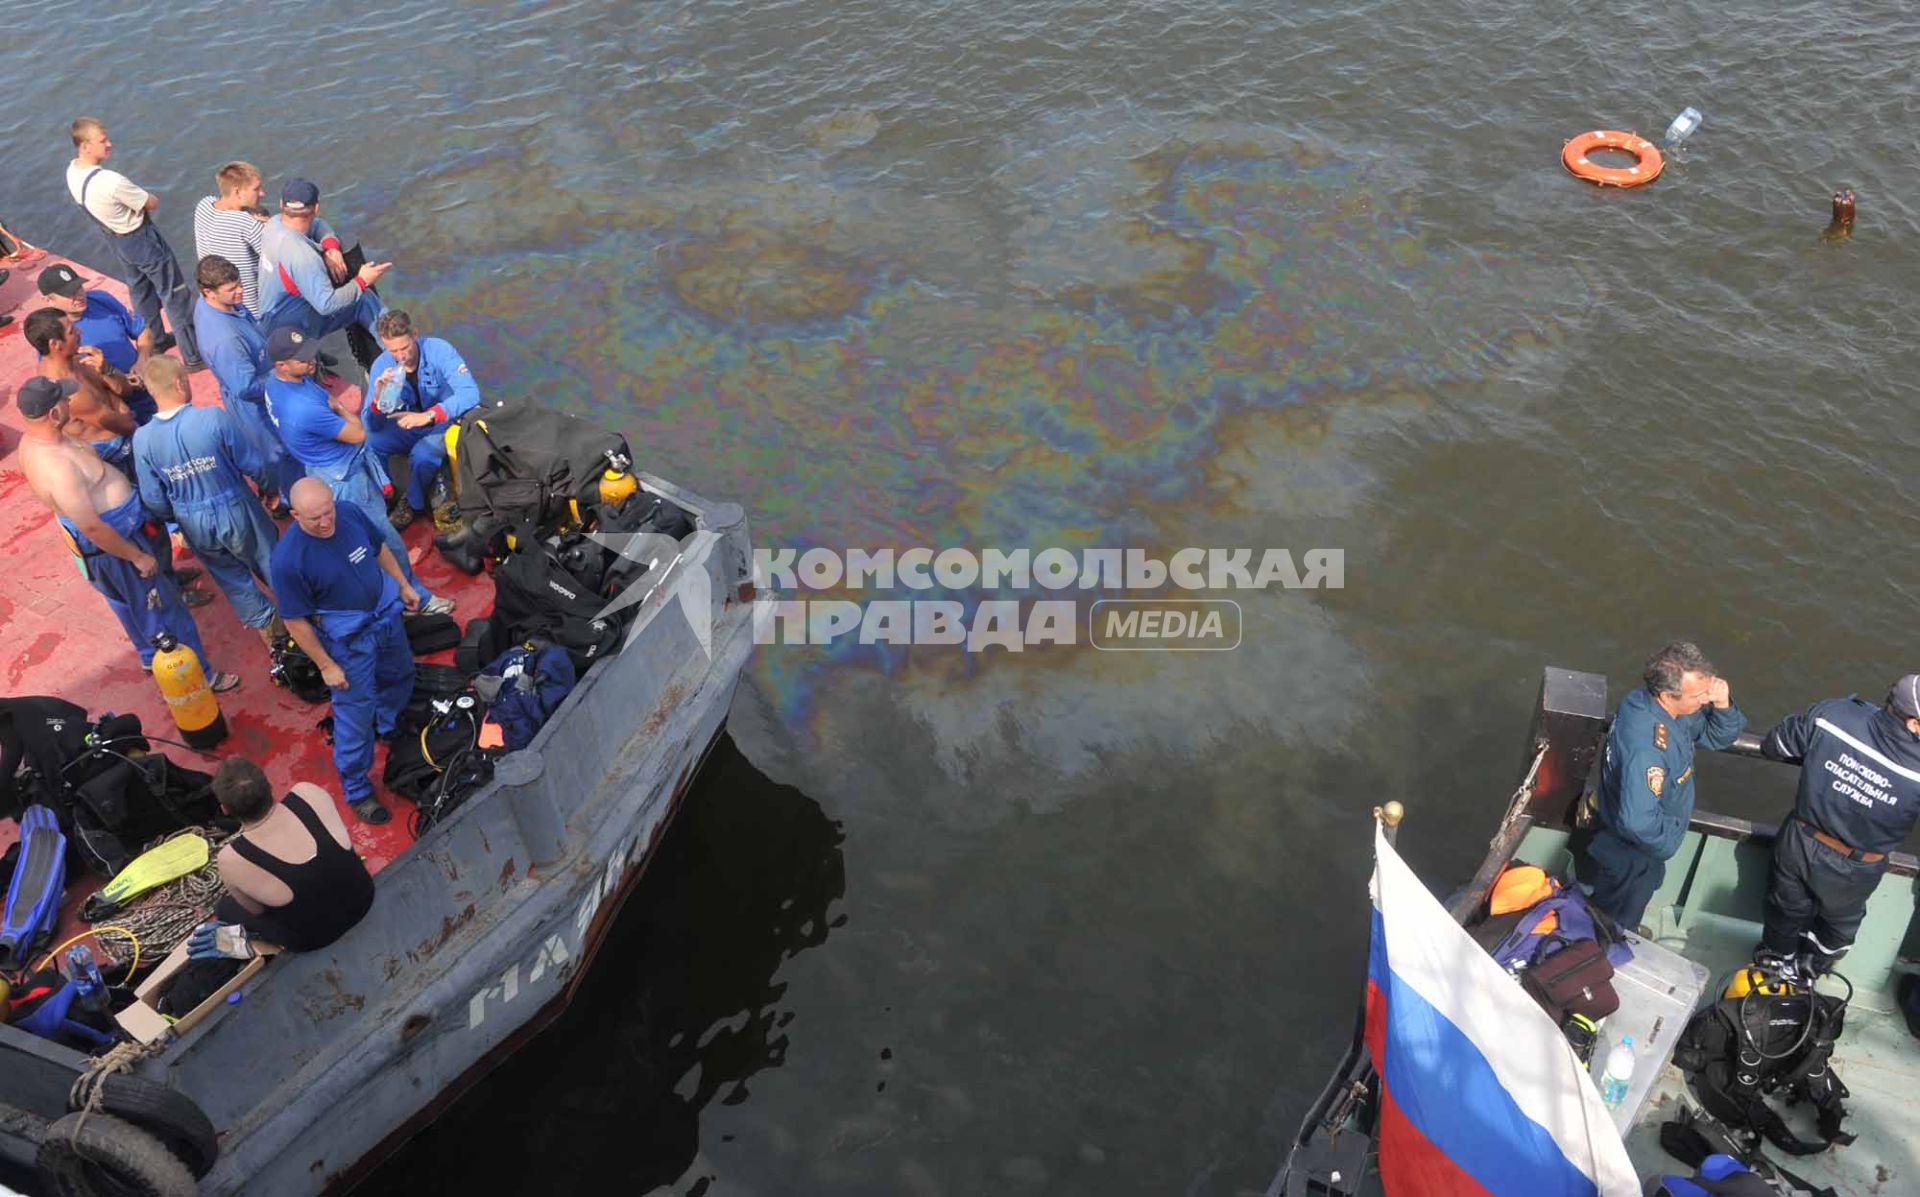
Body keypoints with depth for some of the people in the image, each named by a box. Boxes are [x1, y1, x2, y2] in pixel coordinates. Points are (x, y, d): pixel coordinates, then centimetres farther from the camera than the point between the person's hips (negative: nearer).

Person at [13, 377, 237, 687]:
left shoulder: (32, 438, -6)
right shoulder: (56, 468, -37)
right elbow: (93, 527, -30)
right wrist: (138, 556, -20)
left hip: (109, 530, 10)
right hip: (112, 543, -10)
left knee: (126, 601, 30)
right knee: (161, 608, 7)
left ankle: (151, 656, 54)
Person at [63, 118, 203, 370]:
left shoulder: (72, 172, -8)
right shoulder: (110, 181, -35)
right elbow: (153, 202, -21)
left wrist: (132, 203, -5)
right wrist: (143, 199, -2)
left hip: (115, 238, 9)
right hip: (142, 239, -9)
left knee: (139, 289, 27)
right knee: (175, 294, 4)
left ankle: (153, 342, 45)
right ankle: (194, 355, 11)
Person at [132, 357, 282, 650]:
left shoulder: (142, 438, -16)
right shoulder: (214, 418, -26)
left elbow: (154, 499, -7)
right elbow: (253, 464, -16)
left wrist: (176, 517, 15)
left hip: (193, 523, 3)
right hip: (234, 510, -3)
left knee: (229, 574, 27)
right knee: (270, 563, 23)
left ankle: (264, 626, 44)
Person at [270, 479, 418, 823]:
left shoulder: (350, 512, -16)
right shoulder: (288, 560, -31)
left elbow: (380, 549, 6)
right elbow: (296, 623, -21)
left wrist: (404, 585, 13)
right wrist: (326, 665, -15)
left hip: (387, 615, 6)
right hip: (348, 640, -6)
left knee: (399, 677, 29)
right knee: (355, 713, 6)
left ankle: (390, 730, 60)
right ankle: (356, 790, 27)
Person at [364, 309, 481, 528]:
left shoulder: (438, 350, -23)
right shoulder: (381, 365, -12)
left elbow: (470, 393, -36)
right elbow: (371, 426, -12)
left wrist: (427, 416, -45)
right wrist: (377, 401, -35)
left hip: (446, 423, -4)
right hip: (408, 425, 4)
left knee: (422, 456, -32)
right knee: (368, 444, -20)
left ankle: (414, 504, -1)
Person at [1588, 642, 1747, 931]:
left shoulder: (1667, 708, -14)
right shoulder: (1646, 746, -42)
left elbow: (1718, 735, 0)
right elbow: (1638, 822, -46)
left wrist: (1723, 705, -21)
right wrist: (1668, 843, -25)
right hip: (1629, 859, -8)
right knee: (1614, 927, 21)